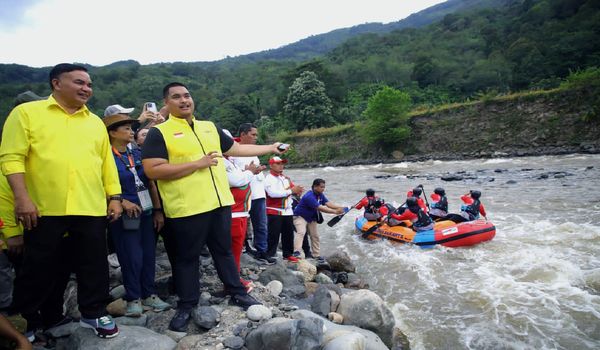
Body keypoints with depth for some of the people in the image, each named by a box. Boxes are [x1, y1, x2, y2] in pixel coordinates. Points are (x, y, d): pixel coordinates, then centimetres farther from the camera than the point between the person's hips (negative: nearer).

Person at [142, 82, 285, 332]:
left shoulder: (210, 128, 15)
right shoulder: (158, 133, -4)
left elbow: (237, 149, 22)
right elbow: (152, 170, -16)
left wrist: (270, 148, 23)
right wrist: (197, 164, -17)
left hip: (220, 202, 5)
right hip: (186, 208, -5)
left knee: (224, 250, 16)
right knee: (187, 257, 8)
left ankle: (237, 293, 30)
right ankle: (186, 307, 24)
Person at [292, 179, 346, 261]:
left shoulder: (320, 195, -3)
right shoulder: (309, 196, -32)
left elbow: (328, 203, -14)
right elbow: (320, 208, -37)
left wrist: (340, 207, -29)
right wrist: (335, 211, -39)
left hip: (311, 218, 9)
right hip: (300, 217, -9)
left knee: (315, 235, 10)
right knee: (301, 232, -29)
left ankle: (317, 255, 21)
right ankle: (296, 252, -36)